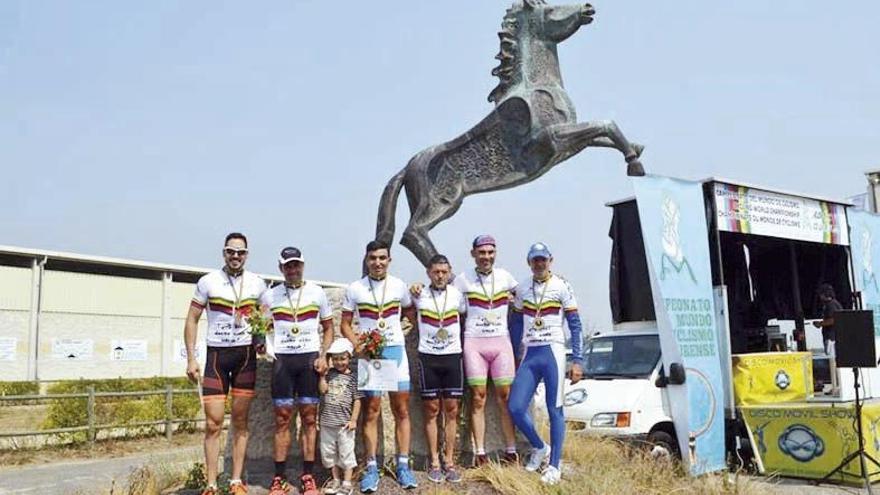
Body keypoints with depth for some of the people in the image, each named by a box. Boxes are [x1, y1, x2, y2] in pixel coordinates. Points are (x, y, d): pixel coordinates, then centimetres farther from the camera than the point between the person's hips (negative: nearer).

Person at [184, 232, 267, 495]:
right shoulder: (208, 282, -1)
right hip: (216, 355, -1)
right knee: (213, 424, -3)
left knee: (240, 421, 6)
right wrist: (191, 359, -5)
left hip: (246, 355, 1)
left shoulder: (257, 284, 4)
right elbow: (192, 320, 2)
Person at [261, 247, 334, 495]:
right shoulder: (270, 296, 6)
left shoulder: (317, 293, 6)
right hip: (281, 359, 0)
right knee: (282, 419, 0)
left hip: (310, 358, 0)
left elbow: (328, 328, 11)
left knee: (309, 418, 1)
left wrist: (323, 356, -2)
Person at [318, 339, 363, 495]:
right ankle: (336, 479, 28)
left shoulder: (352, 377, -3)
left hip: (345, 423, -4)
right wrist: (322, 374, -11)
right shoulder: (330, 374, 6)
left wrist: (353, 419, -8)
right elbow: (323, 389, -7)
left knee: (346, 453, 1)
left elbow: (357, 400, -3)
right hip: (327, 422, 4)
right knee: (328, 452, 13)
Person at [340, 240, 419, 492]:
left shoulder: (399, 285, 5)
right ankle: (371, 468, 5)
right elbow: (345, 324, 5)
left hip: (396, 350, 1)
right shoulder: (355, 289, 1)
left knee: (401, 410, 1)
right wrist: (357, 346, -11)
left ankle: (403, 465, 8)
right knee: (371, 411, 0)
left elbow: (411, 314, 13)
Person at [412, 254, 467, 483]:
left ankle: (449, 461, 11)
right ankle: (434, 462, 11)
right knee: (432, 410, 3)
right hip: (428, 357, -1)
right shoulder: (419, 295, -1)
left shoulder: (457, 295, 3)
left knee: (452, 410, 3)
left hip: (453, 356, 1)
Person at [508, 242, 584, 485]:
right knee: (515, 408, -2)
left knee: (555, 410, -2)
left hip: (553, 353, -4)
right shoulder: (522, 288, 10)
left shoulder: (562, 287, -2)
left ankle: (554, 466, 7)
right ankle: (540, 448, 21)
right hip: (529, 355, 4)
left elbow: (575, 326, -3)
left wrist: (577, 361, -9)